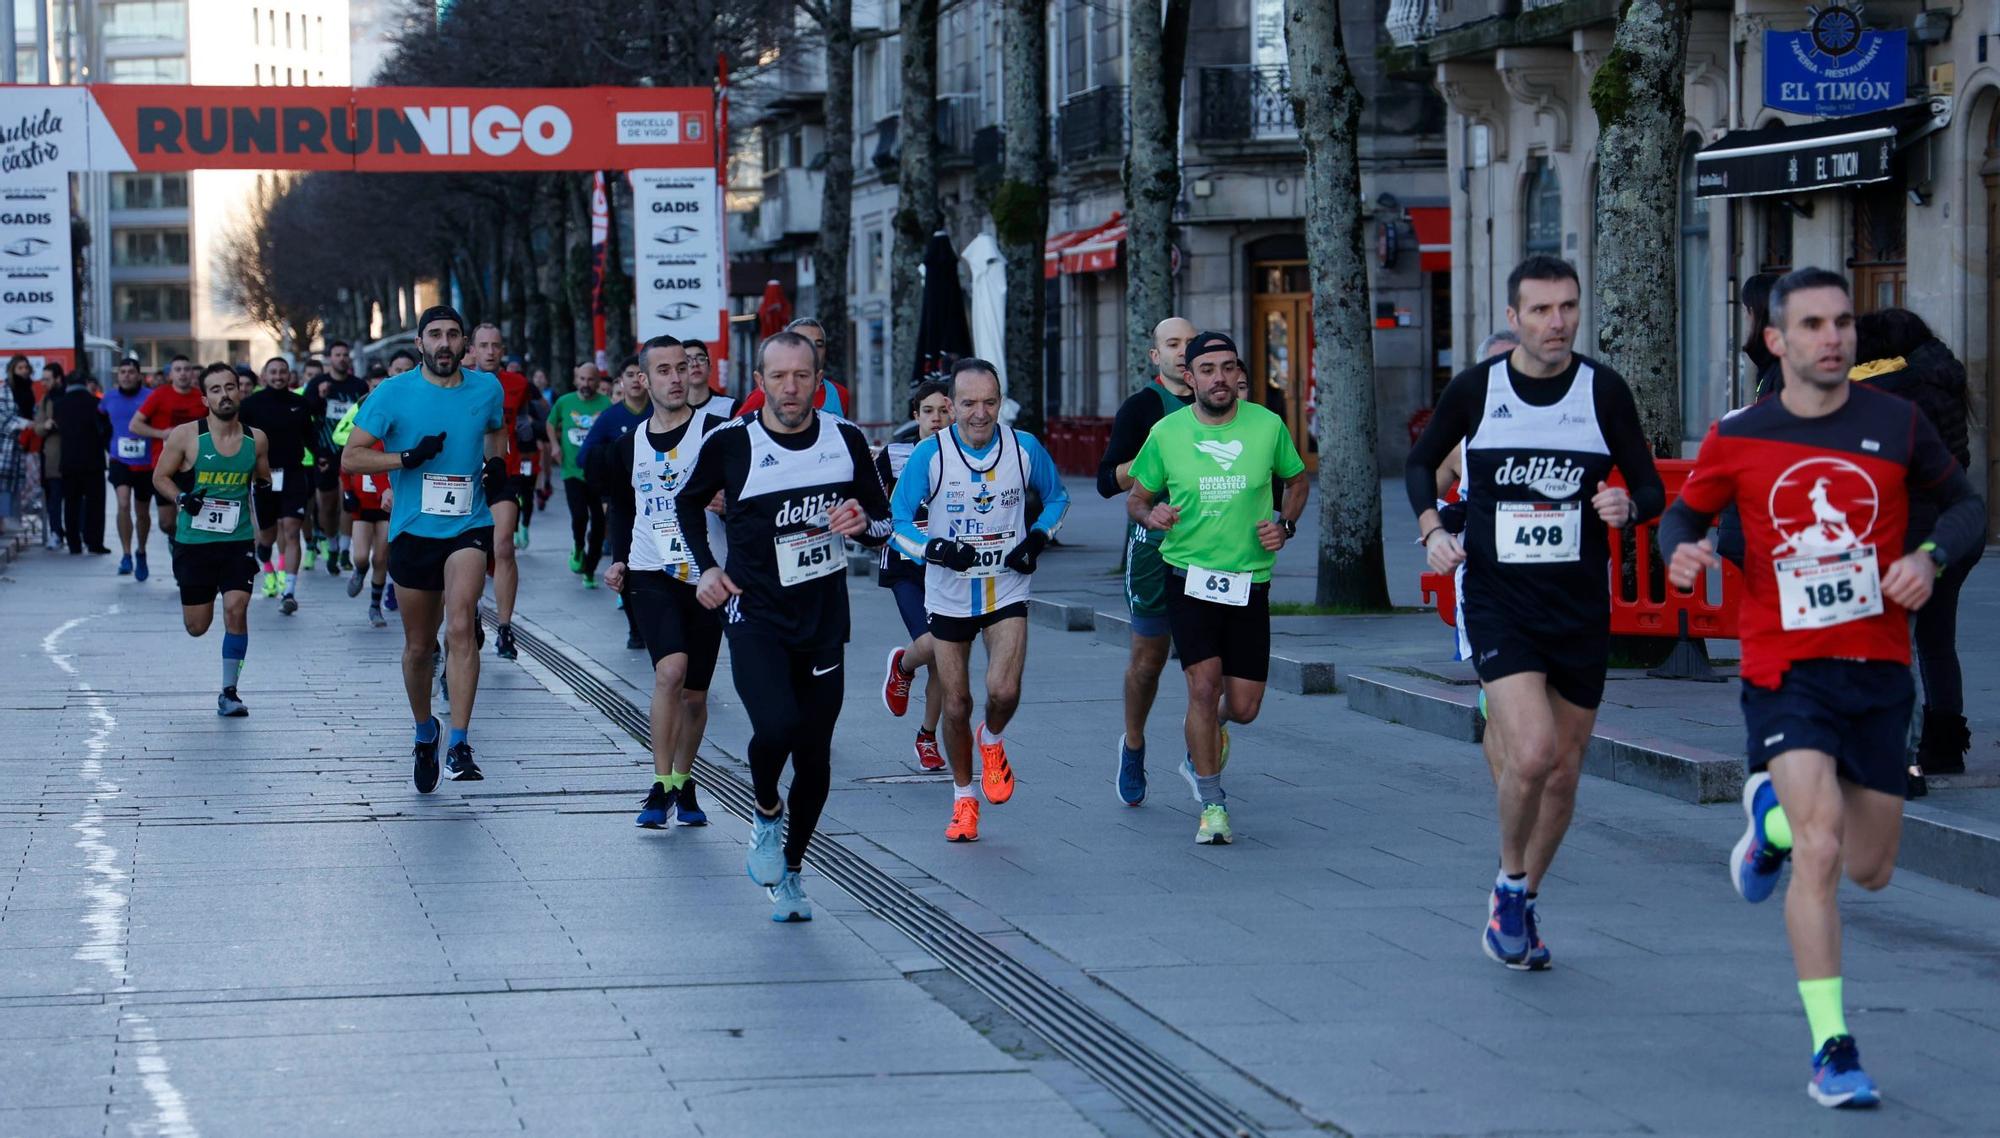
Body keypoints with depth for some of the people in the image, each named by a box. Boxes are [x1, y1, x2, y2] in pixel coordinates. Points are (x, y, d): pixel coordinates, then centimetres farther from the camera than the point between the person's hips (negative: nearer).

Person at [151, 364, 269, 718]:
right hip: (194, 541, -1)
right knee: (197, 627, 6)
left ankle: (229, 693, -3)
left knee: (236, 609, -16)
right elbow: (160, 477, 1)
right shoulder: (185, 436, -8)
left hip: (239, 542, 1)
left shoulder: (255, 439, 1)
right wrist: (182, 498, -16)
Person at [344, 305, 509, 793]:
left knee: (460, 628, -23)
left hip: (468, 528, 0)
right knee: (419, 646, 10)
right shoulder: (393, 394, -4)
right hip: (413, 531, 0)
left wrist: (497, 463, 7)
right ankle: (424, 733, 36)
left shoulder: (487, 389, 5)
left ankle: (459, 744, -26)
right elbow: (350, 458, -5)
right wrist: (406, 458, -18)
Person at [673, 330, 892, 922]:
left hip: (824, 620, 3)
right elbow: (687, 502, 13)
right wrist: (706, 568, 2)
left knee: (814, 756, 5)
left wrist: (864, 523, -12)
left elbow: (883, 522, 11)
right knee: (776, 724, -25)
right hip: (755, 613, -3)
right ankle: (767, 815, 6)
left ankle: (788, 871, 24)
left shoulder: (846, 440, 1)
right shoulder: (730, 443, -6)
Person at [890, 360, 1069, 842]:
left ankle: (992, 741, 16)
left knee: (1004, 691, -20)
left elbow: (1057, 497, 12)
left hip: (1006, 592, 0)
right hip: (949, 597, 0)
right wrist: (936, 549, -23)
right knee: (956, 706, 5)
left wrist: (1038, 539, -6)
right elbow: (896, 521, -6)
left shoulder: (1024, 449, -7)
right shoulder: (930, 454, -12)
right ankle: (963, 798, 27)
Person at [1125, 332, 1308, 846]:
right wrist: (1151, 515, -15)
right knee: (1204, 685, -15)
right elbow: (1135, 498, 8)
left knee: (1243, 707, 1)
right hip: (1189, 577, -1)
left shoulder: (1267, 426, -2)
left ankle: (1205, 741, 39)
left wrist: (1285, 524, -3)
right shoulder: (1166, 433, -3)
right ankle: (1212, 803, 0)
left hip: (1250, 581, 1)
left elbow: (1296, 480, 15)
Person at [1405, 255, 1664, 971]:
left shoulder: (1604, 392, -1)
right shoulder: (1475, 389, -2)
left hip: (1581, 606, 2)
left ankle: (1521, 906, 30)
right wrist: (1431, 529, -3)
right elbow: (1420, 462, 14)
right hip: (1497, 599, -2)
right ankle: (1511, 883, 5)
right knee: (1533, 751, -21)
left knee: (1563, 773, 8)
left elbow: (1651, 489, 5)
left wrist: (1628, 506, -18)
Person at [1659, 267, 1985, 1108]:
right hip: (1785, 670, -3)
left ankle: (1772, 817, 44)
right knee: (1820, 848, -20)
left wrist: (1931, 559, -11)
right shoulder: (1737, 439, -3)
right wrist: (1683, 552, -11)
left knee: (1869, 870, 11)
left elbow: (1965, 506, 10)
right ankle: (1833, 1053, -14)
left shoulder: (1896, 424, -1)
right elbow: (1685, 512, 12)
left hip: (1879, 670, 3)